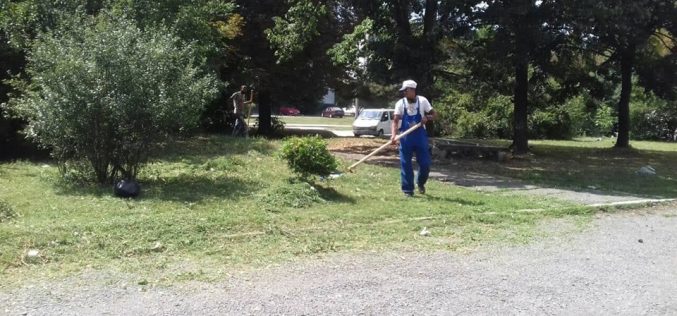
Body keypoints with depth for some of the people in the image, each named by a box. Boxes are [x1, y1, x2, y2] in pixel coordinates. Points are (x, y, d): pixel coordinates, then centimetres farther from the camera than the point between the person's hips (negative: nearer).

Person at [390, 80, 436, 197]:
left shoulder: (422, 101, -5)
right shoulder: (400, 103, -6)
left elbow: (433, 115, 3)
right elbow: (396, 120, -14)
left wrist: (427, 118, -20)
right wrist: (393, 135, -30)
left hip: (420, 136, 0)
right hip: (406, 137, 0)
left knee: (425, 163, 1)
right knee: (405, 164, 0)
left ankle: (420, 183, 29)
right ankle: (408, 190, 11)